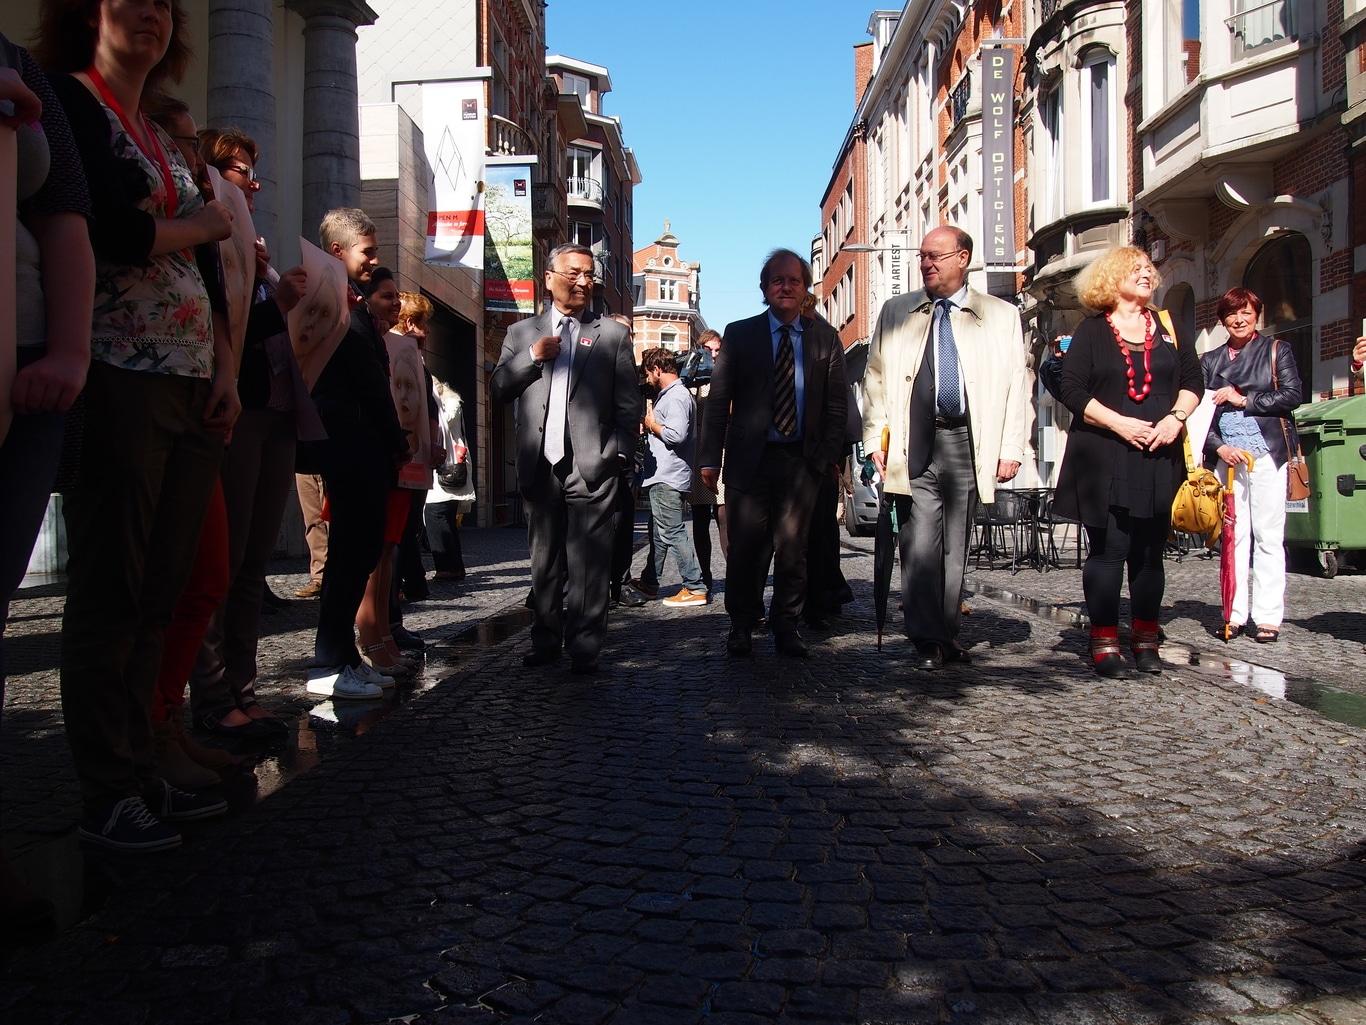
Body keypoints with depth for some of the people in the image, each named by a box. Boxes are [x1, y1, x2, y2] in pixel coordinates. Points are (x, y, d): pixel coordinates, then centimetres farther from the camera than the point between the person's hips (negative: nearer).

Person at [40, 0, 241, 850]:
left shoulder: (165, 138, 22)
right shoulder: (68, 99, 0)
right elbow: (115, 234, -14)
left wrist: (226, 368, 6)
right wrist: (205, 225, 3)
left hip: (192, 390, 7)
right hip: (119, 384, -7)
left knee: (159, 593, 7)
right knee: (111, 595, -3)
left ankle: (143, 776, 16)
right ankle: (108, 799, 6)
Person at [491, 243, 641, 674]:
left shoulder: (612, 334, 8)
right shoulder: (522, 333, 14)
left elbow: (629, 405, 4)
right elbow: (498, 391, 8)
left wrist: (617, 455, -6)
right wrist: (532, 357, -5)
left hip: (591, 467, -2)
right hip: (540, 466, 3)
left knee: (588, 563, -3)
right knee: (544, 560, 10)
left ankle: (585, 647, 2)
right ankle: (545, 641, 19)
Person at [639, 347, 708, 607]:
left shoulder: (676, 397, -14)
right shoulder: (670, 395, 19)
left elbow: (676, 434, -27)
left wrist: (651, 424, -12)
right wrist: (651, 425, 10)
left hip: (668, 478, -11)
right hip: (662, 477, 11)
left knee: (673, 533, -9)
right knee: (658, 533, 18)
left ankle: (695, 588, -6)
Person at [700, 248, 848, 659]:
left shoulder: (825, 338, 8)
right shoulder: (739, 335, 5)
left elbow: (836, 404, 7)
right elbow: (718, 400, 2)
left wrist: (829, 456, -2)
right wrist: (711, 458, -4)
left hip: (802, 460, 1)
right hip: (750, 457, -1)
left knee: (792, 548, 5)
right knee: (744, 548, 3)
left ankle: (786, 627, 18)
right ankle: (741, 626, 18)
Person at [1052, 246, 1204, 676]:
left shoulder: (1168, 328, 14)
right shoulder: (1091, 331, 3)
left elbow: (1193, 380, 13)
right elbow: (1072, 390, -5)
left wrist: (1175, 418, -5)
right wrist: (1120, 423, -15)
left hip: (1159, 458, 4)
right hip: (1104, 459, -3)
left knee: (1150, 551, 7)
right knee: (1108, 550, -4)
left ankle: (1146, 640, 16)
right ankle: (1104, 642, 2)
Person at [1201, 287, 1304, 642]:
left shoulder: (1276, 350, 9)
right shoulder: (1210, 360, 16)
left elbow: (1293, 395, -5)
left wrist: (1243, 400, -9)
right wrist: (1219, 447, -8)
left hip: (1266, 452, -3)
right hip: (1226, 454, 3)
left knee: (1268, 536, -3)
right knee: (1233, 535, 3)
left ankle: (1267, 616, -1)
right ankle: (1236, 613, 7)